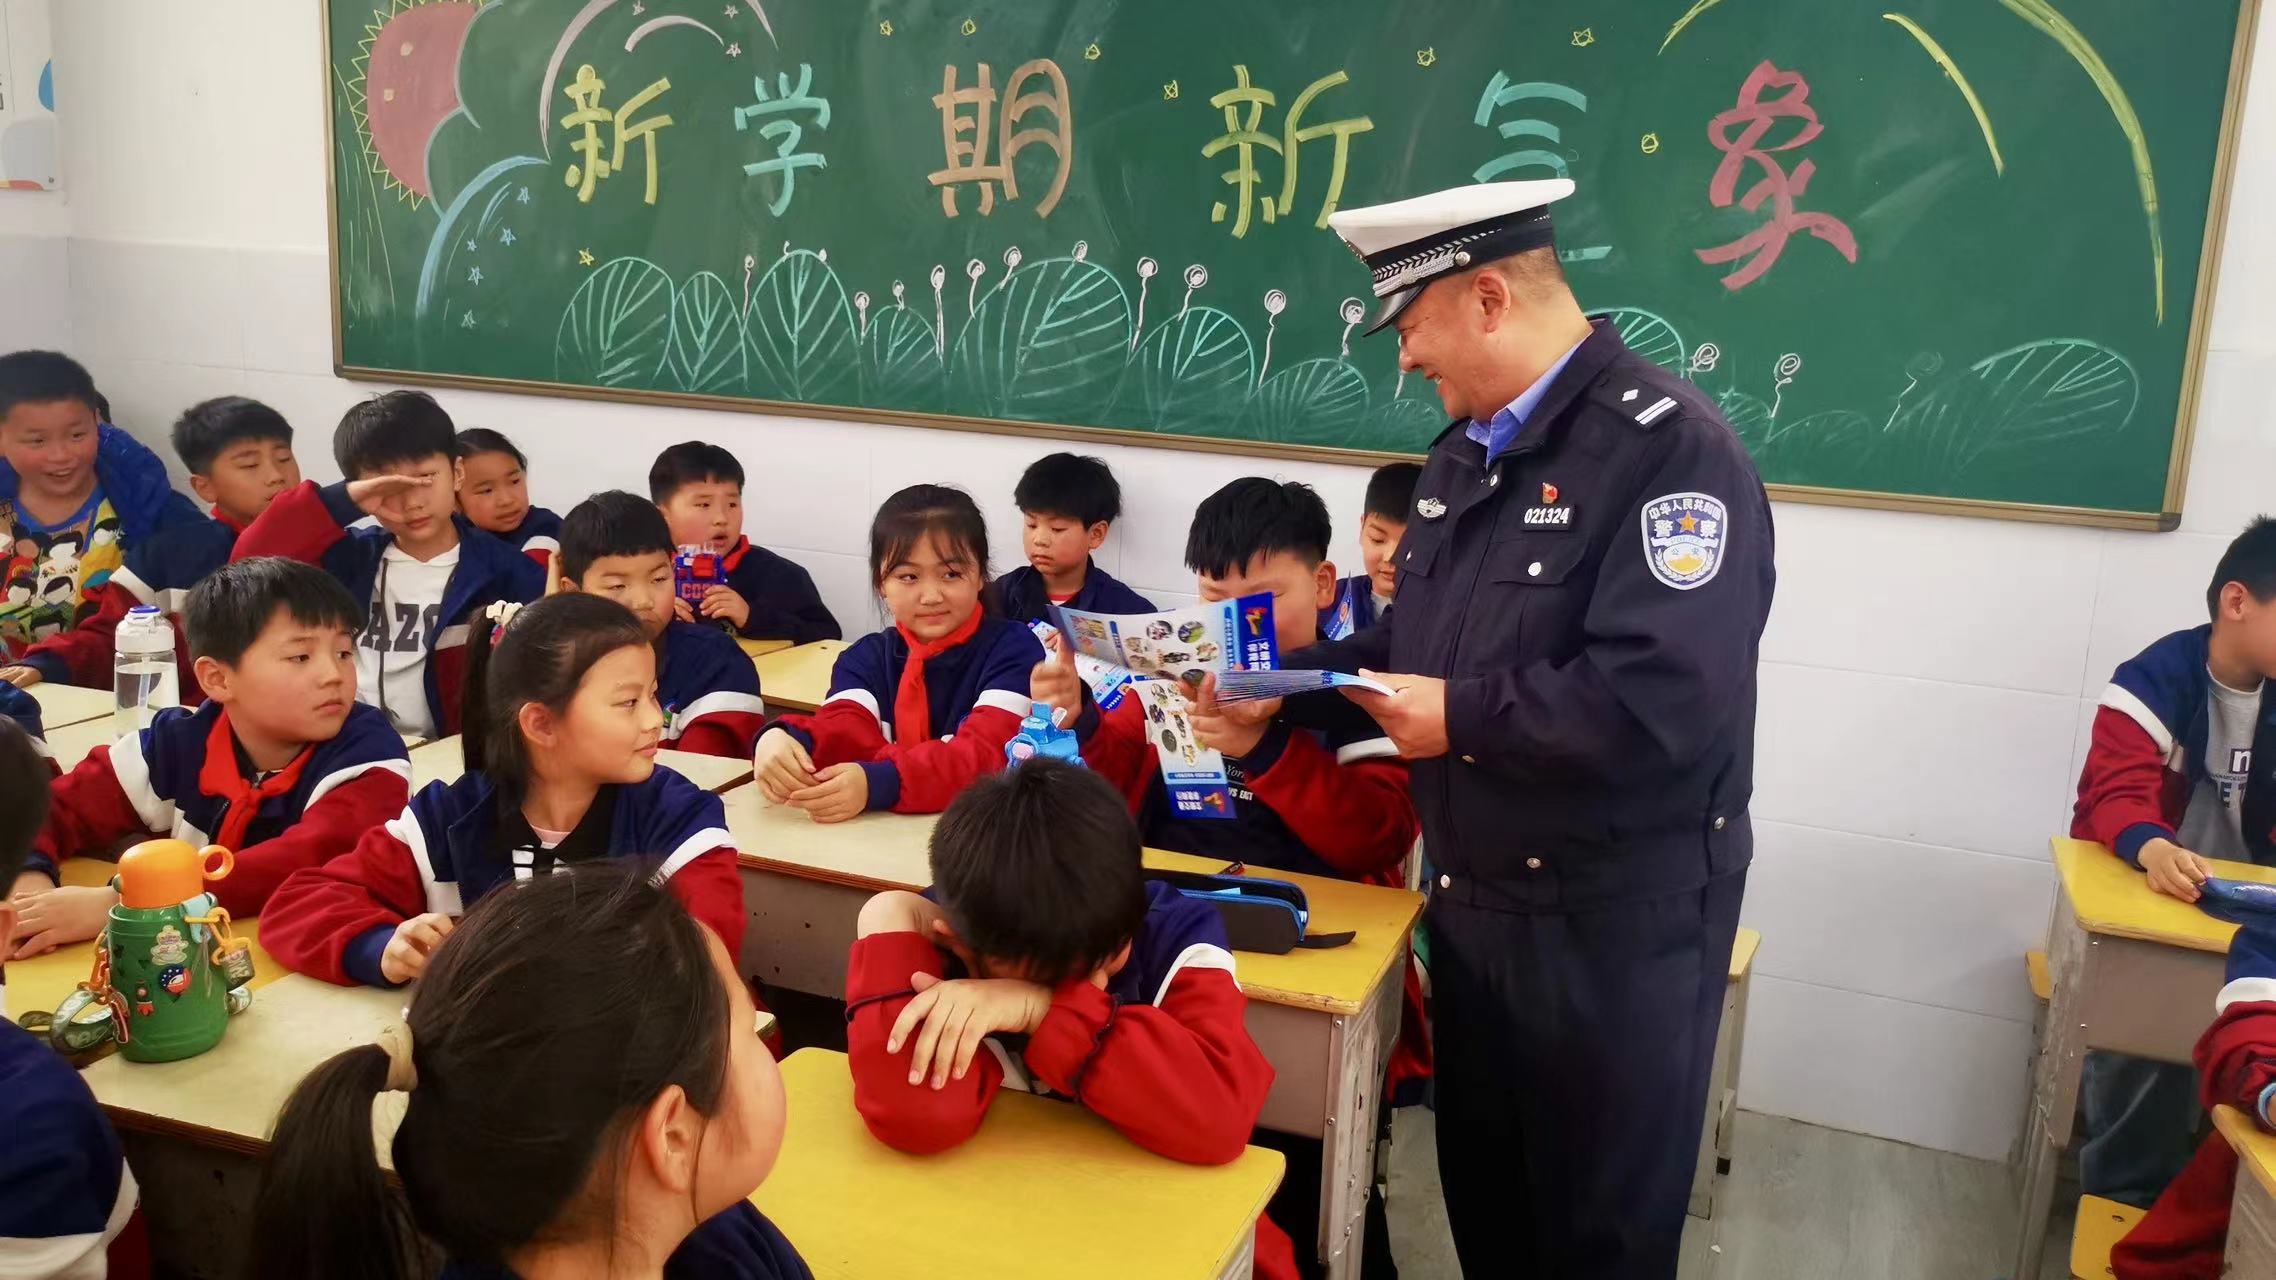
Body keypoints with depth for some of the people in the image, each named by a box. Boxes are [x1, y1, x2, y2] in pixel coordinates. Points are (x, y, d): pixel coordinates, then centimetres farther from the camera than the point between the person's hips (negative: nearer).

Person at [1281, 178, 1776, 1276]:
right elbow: (1413, 640, 16)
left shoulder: (1670, 447, -20)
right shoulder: (1464, 453, 9)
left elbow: (1664, 700, -32)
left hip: (1616, 920, -8)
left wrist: (1461, 718, -22)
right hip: (1472, 895, 8)